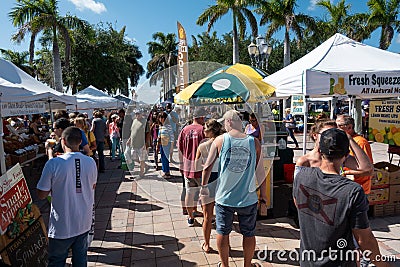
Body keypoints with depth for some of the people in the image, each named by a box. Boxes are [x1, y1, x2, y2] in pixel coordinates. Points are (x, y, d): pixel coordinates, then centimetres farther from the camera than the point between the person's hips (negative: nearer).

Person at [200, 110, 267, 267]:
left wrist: (204, 186, 13)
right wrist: (263, 194, 12)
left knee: (222, 232, 18)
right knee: (249, 234, 19)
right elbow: (260, 172, -2)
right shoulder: (254, 142, -7)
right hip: (248, 198, 1)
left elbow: (207, 167, -3)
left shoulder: (220, 140, -8)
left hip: (224, 197, 0)